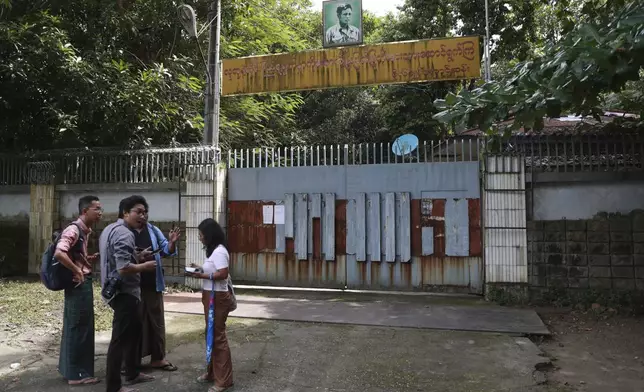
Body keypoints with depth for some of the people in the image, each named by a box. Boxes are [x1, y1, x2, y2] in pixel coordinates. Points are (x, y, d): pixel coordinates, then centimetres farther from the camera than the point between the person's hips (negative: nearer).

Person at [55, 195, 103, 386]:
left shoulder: (85, 230, 12)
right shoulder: (74, 230, -18)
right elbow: (59, 253, -31)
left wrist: (90, 259, 6)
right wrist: (77, 271, -23)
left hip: (84, 283, 10)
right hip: (78, 284, -10)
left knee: (75, 326, 18)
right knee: (79, 327, -1)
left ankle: (69, 368, 30)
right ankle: (77, 374, 10)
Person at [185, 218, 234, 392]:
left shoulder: (219, 251, -17)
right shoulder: (214, 250, 14)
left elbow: (223, 274, -24)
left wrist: (201, 275, -19)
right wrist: (200, 269, 5)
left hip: (217, 298, -10)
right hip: (211, 297, 10)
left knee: (218, 336, -4)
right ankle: (213, 372, 30)